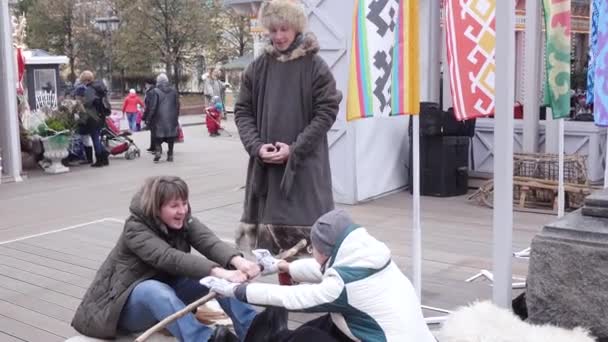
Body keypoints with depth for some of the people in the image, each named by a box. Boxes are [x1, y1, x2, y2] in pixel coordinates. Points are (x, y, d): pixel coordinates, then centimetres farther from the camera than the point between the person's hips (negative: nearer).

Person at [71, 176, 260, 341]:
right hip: (129, 304, -5)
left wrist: (238, 261, -48)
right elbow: (170, 258, -40)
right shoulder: (135, 230, -23)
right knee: (156, 290, -40)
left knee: (221, 278, -19)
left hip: (168, 291, 5)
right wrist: (219, 272, -54)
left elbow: (210, 242, -26)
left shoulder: (183, 220, -7)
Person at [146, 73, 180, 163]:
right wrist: (176, 117, 17)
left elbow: (153, 107, -10)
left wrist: (149, 118, -3)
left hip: (159, 119, -3)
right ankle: (170, 155, 10)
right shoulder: (173, 91, 4)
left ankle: (158, 150, -14)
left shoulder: (156, 91, -9)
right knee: (171, 138, 9)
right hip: (171, 118, 3)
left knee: (158, 138, 5)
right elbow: (177, 105, 8)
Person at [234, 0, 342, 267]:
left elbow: (327, 112, -6)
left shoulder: (315, 67, -3)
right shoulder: (258, 67, 7)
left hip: (305, 163, -3)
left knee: (306, 225, -5)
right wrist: (256, 146, -8)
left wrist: (294, 149, -13)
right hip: (265, 163, 4)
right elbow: (242, 111, 8)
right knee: (269, 220, 7)